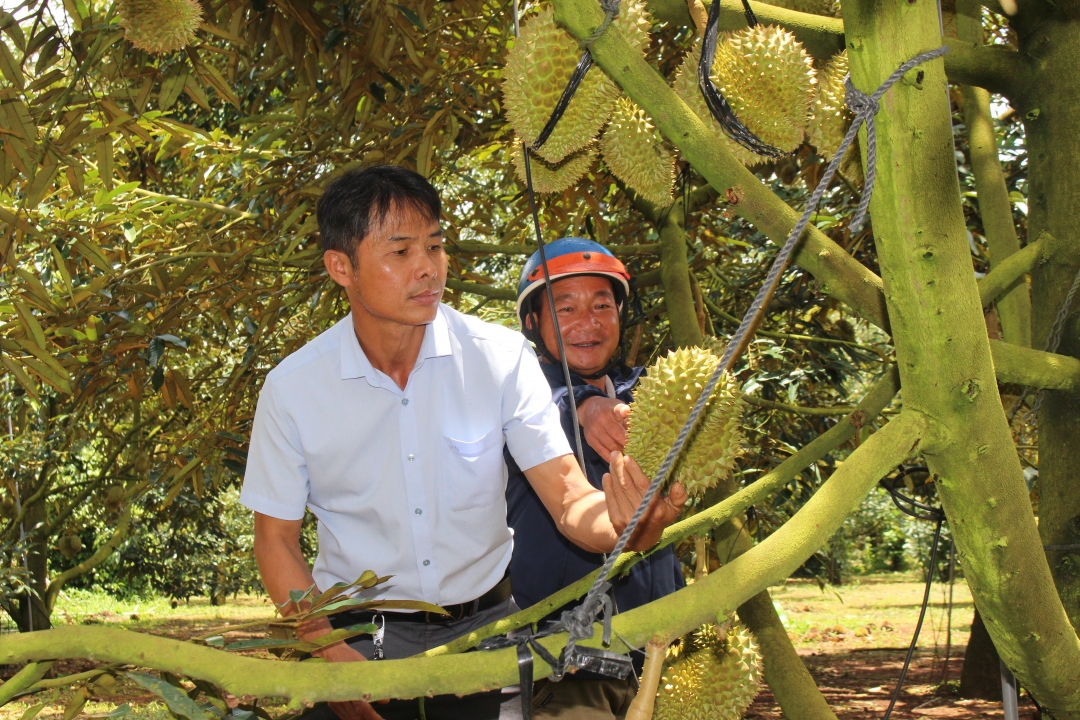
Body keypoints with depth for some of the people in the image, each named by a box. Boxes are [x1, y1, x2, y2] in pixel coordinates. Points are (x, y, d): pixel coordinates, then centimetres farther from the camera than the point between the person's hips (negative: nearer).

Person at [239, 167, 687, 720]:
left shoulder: (502, 357, -7)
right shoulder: (292, 388, -7)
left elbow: (569, 499, -11)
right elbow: (276, 539, 1)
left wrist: (623, 526, -35)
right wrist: (329, 652, -13)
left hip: (487, 624, 1)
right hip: (361, 634, -1)